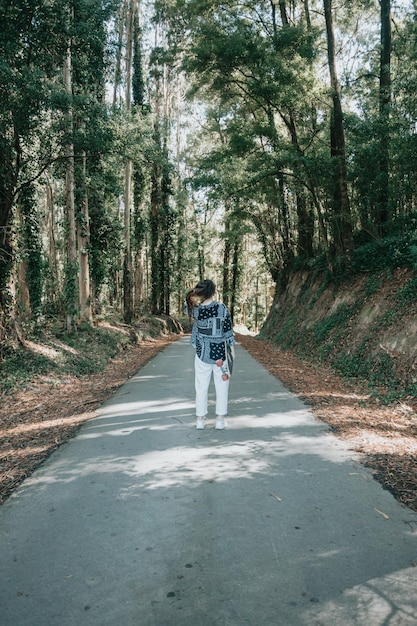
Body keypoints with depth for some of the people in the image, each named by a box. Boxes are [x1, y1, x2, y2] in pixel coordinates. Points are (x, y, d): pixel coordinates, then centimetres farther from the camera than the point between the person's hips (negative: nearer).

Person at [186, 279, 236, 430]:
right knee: (221, 387, 10)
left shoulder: (196, 310, -7)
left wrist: (193, 293, 3)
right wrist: (232, 348, 3)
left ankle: (200, 419, 16)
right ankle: (220, 420, 14)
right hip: (220, 353, -1)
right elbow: (228, 330, -6)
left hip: (202, 354, 1)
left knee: (201, 387, 11)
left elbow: (188, 306, 18)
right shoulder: (222, 308, -11)